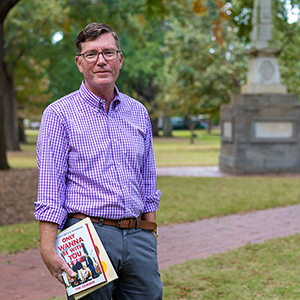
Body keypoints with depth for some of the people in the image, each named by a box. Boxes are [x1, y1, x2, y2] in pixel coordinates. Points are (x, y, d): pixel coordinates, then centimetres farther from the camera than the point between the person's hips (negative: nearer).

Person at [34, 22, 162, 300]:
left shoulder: (138, 113, 12)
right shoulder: (59, 114, -2)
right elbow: (49, 188, -7)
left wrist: (150, 234, 14)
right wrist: (48, 249, -14)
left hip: (137, 235, 5)